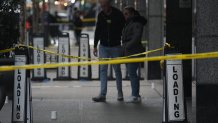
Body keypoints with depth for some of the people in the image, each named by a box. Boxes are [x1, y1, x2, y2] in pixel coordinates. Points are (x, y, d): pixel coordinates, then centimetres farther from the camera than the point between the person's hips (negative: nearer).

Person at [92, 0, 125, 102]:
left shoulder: (118, 14, -7)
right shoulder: (101, 15, 4)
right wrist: (95, 46, 9)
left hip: (115, 47, -3)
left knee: (117, 69, 5)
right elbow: (97, 31, 11)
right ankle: (102, 95, -3)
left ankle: (120, 93, 16)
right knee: (103, 70, -2)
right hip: (103, 47, 3)